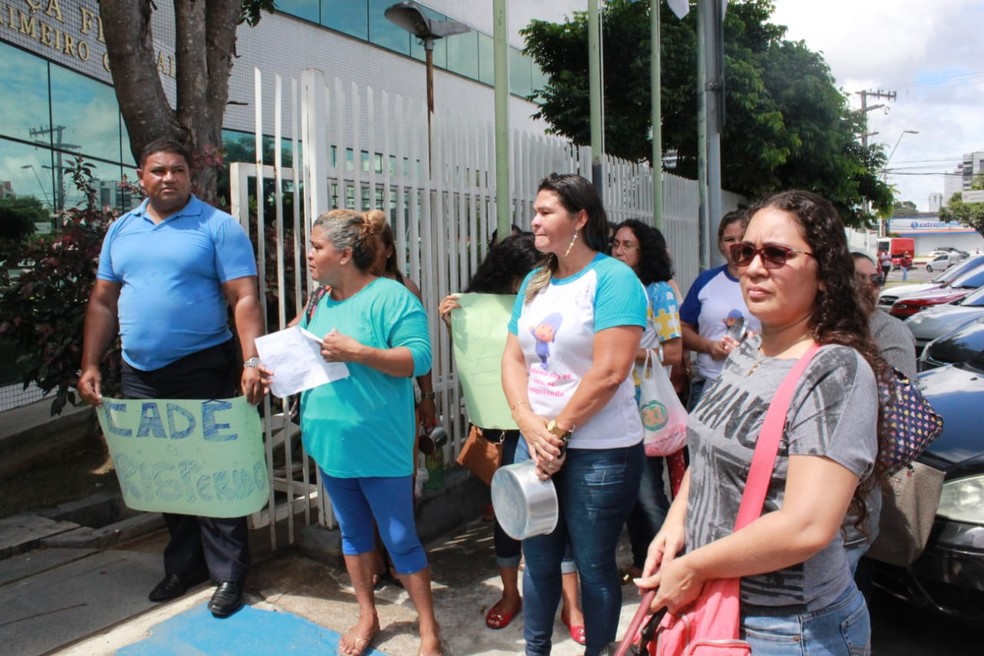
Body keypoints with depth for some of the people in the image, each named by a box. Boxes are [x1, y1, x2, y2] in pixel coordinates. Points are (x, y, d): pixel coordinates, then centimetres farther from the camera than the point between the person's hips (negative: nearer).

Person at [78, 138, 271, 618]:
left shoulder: (218, 227, -6)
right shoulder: (121, 229, 10)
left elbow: (244, 299, -14)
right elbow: (103, 302, 13)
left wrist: (252, 361, -26)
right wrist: (90, 365, 7)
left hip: (204, 371, -5)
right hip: (140, 375, 6)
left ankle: (228, 574, 15)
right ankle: (184, 565, 31)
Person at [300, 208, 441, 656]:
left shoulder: (391, 297, -14)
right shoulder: (319, 304, 9)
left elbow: (419, 358, -21)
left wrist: (357, 352, -26)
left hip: (380, 447, -7)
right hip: (331, 443, 7)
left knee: (400, 540, 4)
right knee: (353, 533, 19)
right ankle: (367, 618, 37)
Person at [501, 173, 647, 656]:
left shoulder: (613, 279, -11)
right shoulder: (535, 282, 11)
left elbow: (610, 372, -19)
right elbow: (513, 357, 7)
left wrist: (558, 432, -13)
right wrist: (529, 423, -9)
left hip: (599, 452, -6)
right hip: (536, 444, 6)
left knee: (594, 566, 8)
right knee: (538, 559, 17)